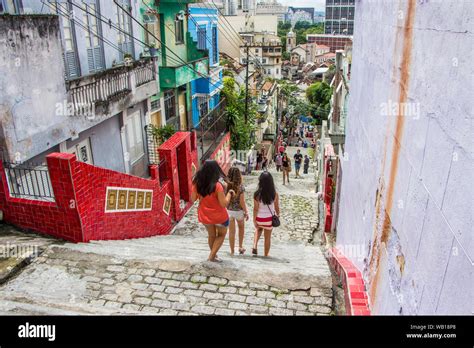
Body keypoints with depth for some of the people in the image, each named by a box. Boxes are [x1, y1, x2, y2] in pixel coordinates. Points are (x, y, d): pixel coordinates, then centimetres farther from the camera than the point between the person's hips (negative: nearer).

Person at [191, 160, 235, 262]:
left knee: (211, 235, 28)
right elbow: (224, 204, -25)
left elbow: (193, 199, -2)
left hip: (204, 216, 4)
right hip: (219, 217, -4)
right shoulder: (217, 185, -27)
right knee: (221, 234, 24)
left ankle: (213, 255, 43)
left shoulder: (197, 184, -12)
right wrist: (229, 193, -10)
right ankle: (212, 255, 18)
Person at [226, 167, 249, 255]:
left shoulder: (226, 185, -12)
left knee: (231, 231, 13)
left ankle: (232, 251, 21)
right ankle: (240, 247, 32)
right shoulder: (241, 187, -19)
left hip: (228, 210, 2)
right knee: (241, 227, 26)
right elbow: (242, 202, -16)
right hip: (239, 211, -2)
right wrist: (246, 212, -4)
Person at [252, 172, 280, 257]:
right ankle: (266, 255, 27)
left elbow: (255, 208, -13)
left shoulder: (257, 194, -18)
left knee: (258, 230, 31)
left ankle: (255, 246, 13)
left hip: (259, 218, 0)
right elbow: (277, 208, -4)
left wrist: (254, 220, -4)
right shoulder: (275, 194, -14)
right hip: (269, 219, 0)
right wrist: (277, 216, 14)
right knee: (267, 237, 17)